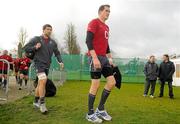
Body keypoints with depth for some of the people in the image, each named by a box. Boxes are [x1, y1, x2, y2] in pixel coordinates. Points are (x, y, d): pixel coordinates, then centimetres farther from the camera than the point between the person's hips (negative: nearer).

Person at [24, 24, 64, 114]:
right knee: (43, 81, -22)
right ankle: (42, 103, -15)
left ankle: (36, 101, 30)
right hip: (39, 63, -5)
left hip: (47, 65, 5)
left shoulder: (53, 42, 9)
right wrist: (35, 47, -16)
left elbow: (57, 53, 12)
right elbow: (26, 47, 1)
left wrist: (60, 62, -4)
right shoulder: (36, 39, 0)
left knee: (40, 83, 13)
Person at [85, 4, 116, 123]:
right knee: (96, 85, -6)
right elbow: (88, 41, -16)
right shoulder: (94, 22, -6)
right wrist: (95, 58, -23)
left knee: (112, 82, 3)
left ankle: (100, 109, 15)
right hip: (96, 57, -9)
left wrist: (110, 58, 17)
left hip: (104, 58, 9)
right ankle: (90, 114, 8)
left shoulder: (106, 27, 21)